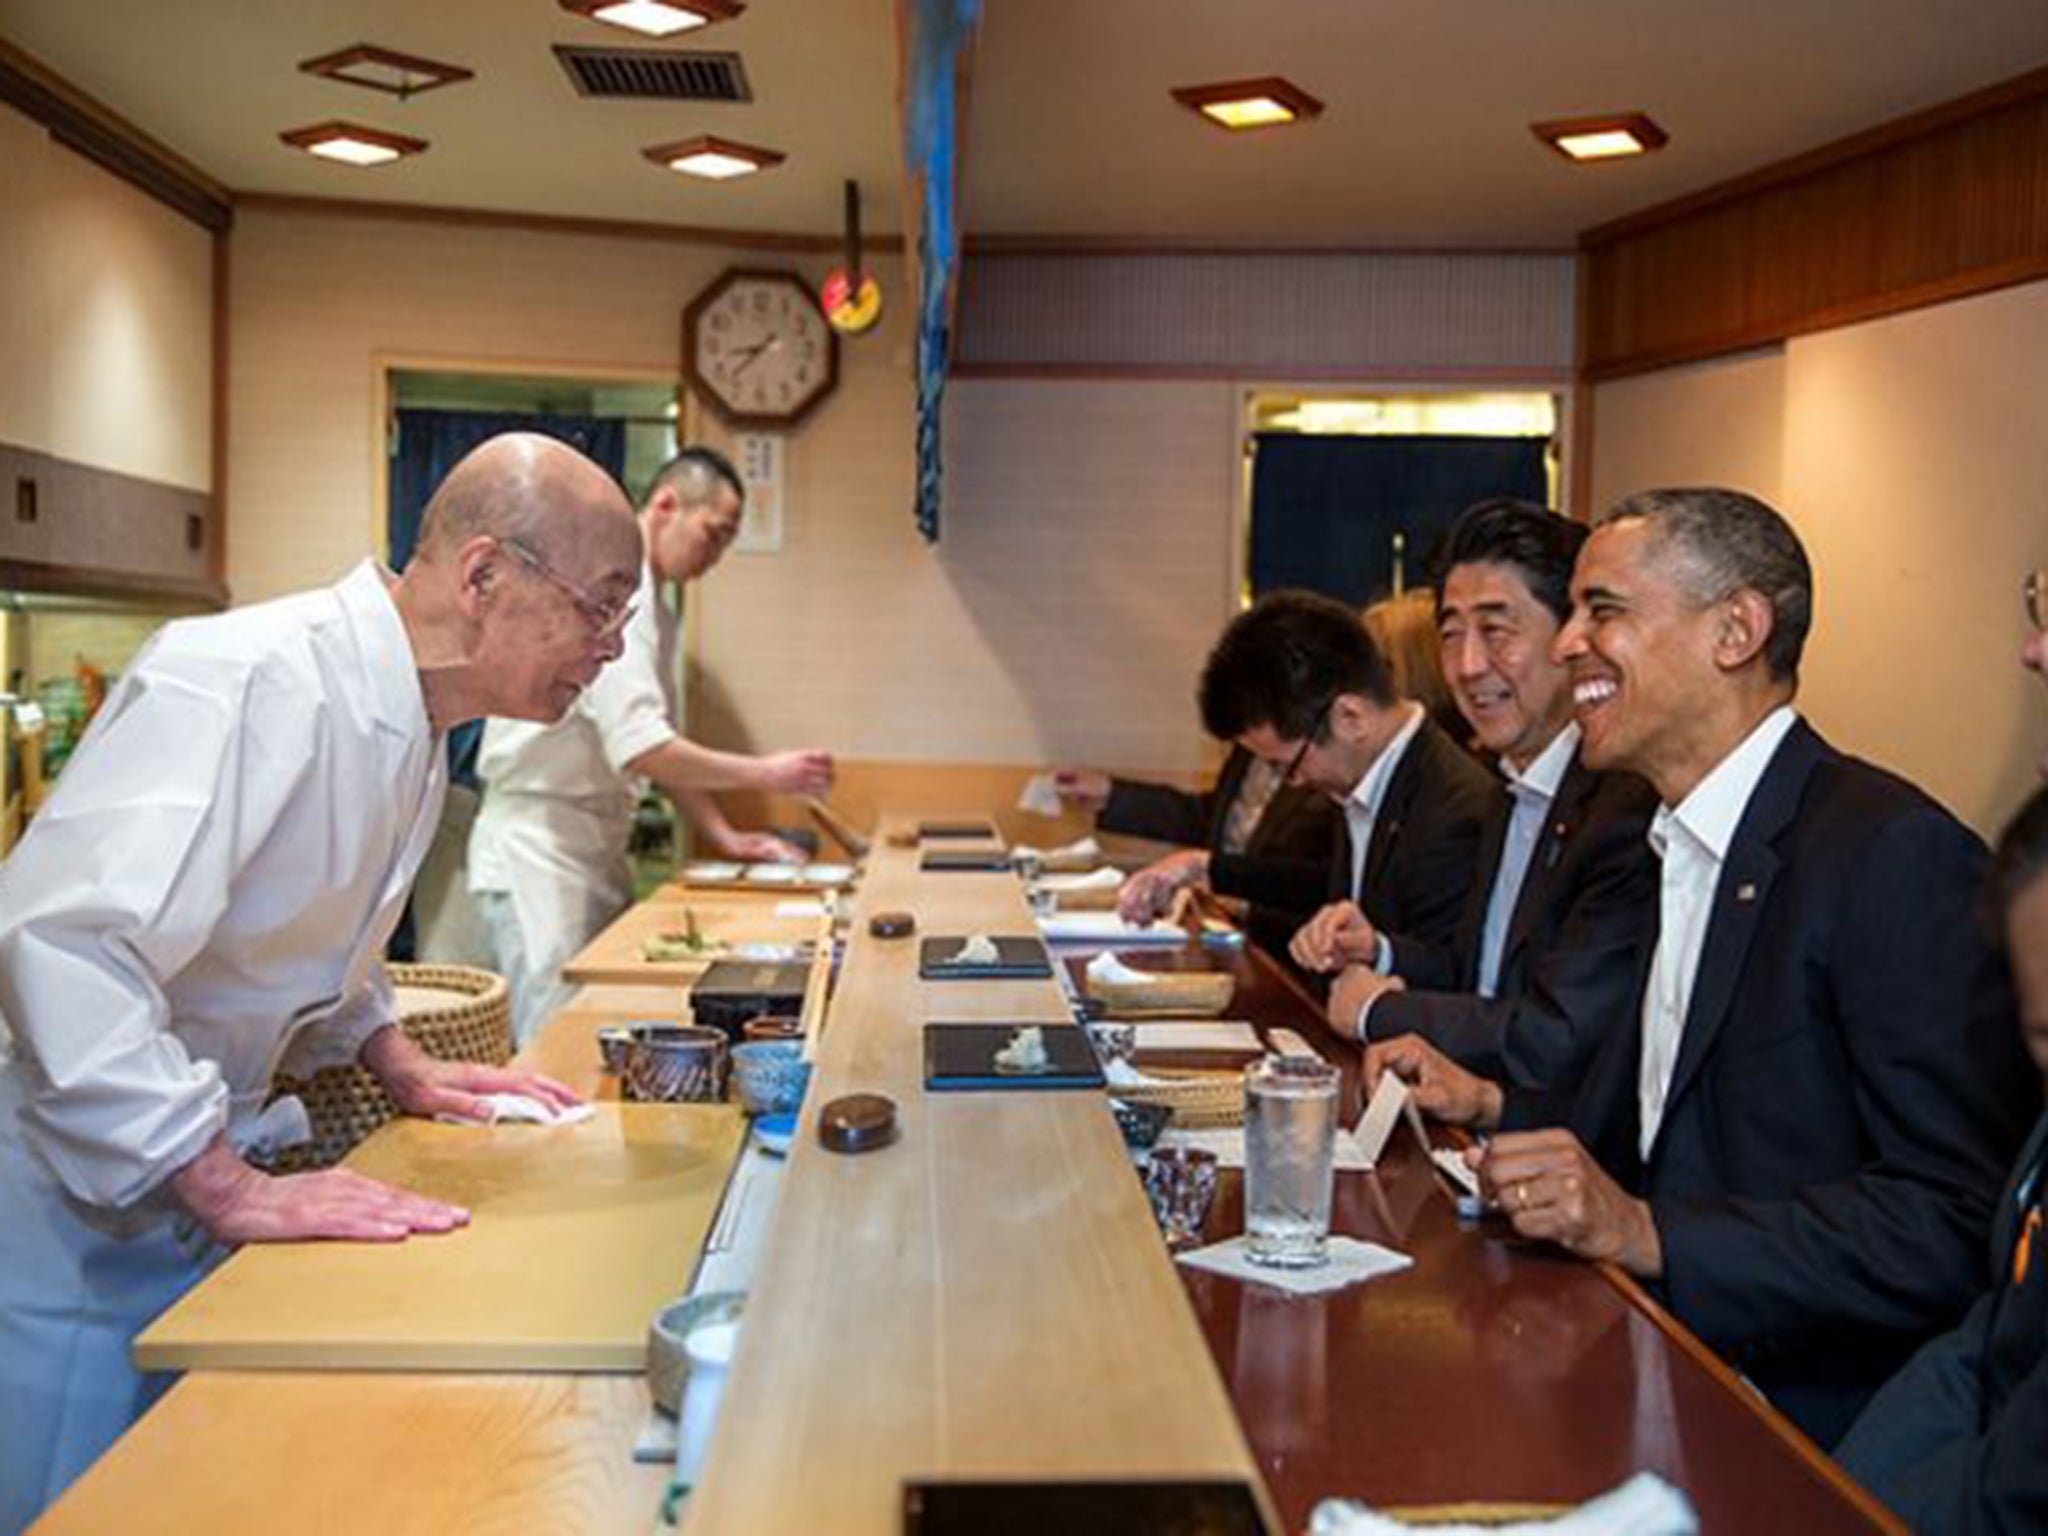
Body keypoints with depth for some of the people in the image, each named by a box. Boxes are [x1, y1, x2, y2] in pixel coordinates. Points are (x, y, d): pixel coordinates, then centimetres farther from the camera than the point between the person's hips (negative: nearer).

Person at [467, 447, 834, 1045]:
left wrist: (724, 836, 9)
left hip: (597, 846, 10)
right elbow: (638, 748, -25)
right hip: (539, 844, -10)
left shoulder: (651, 607, 15)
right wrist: (765, 774, -18)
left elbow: (661, 744, 19)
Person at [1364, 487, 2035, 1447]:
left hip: (1795, 1428, -8)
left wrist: (1643, 1230, -27)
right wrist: (1490, 1106, 9)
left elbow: (1955, 1225, -22)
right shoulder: (1679, 846, 14)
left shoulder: (1895, 853, -17)